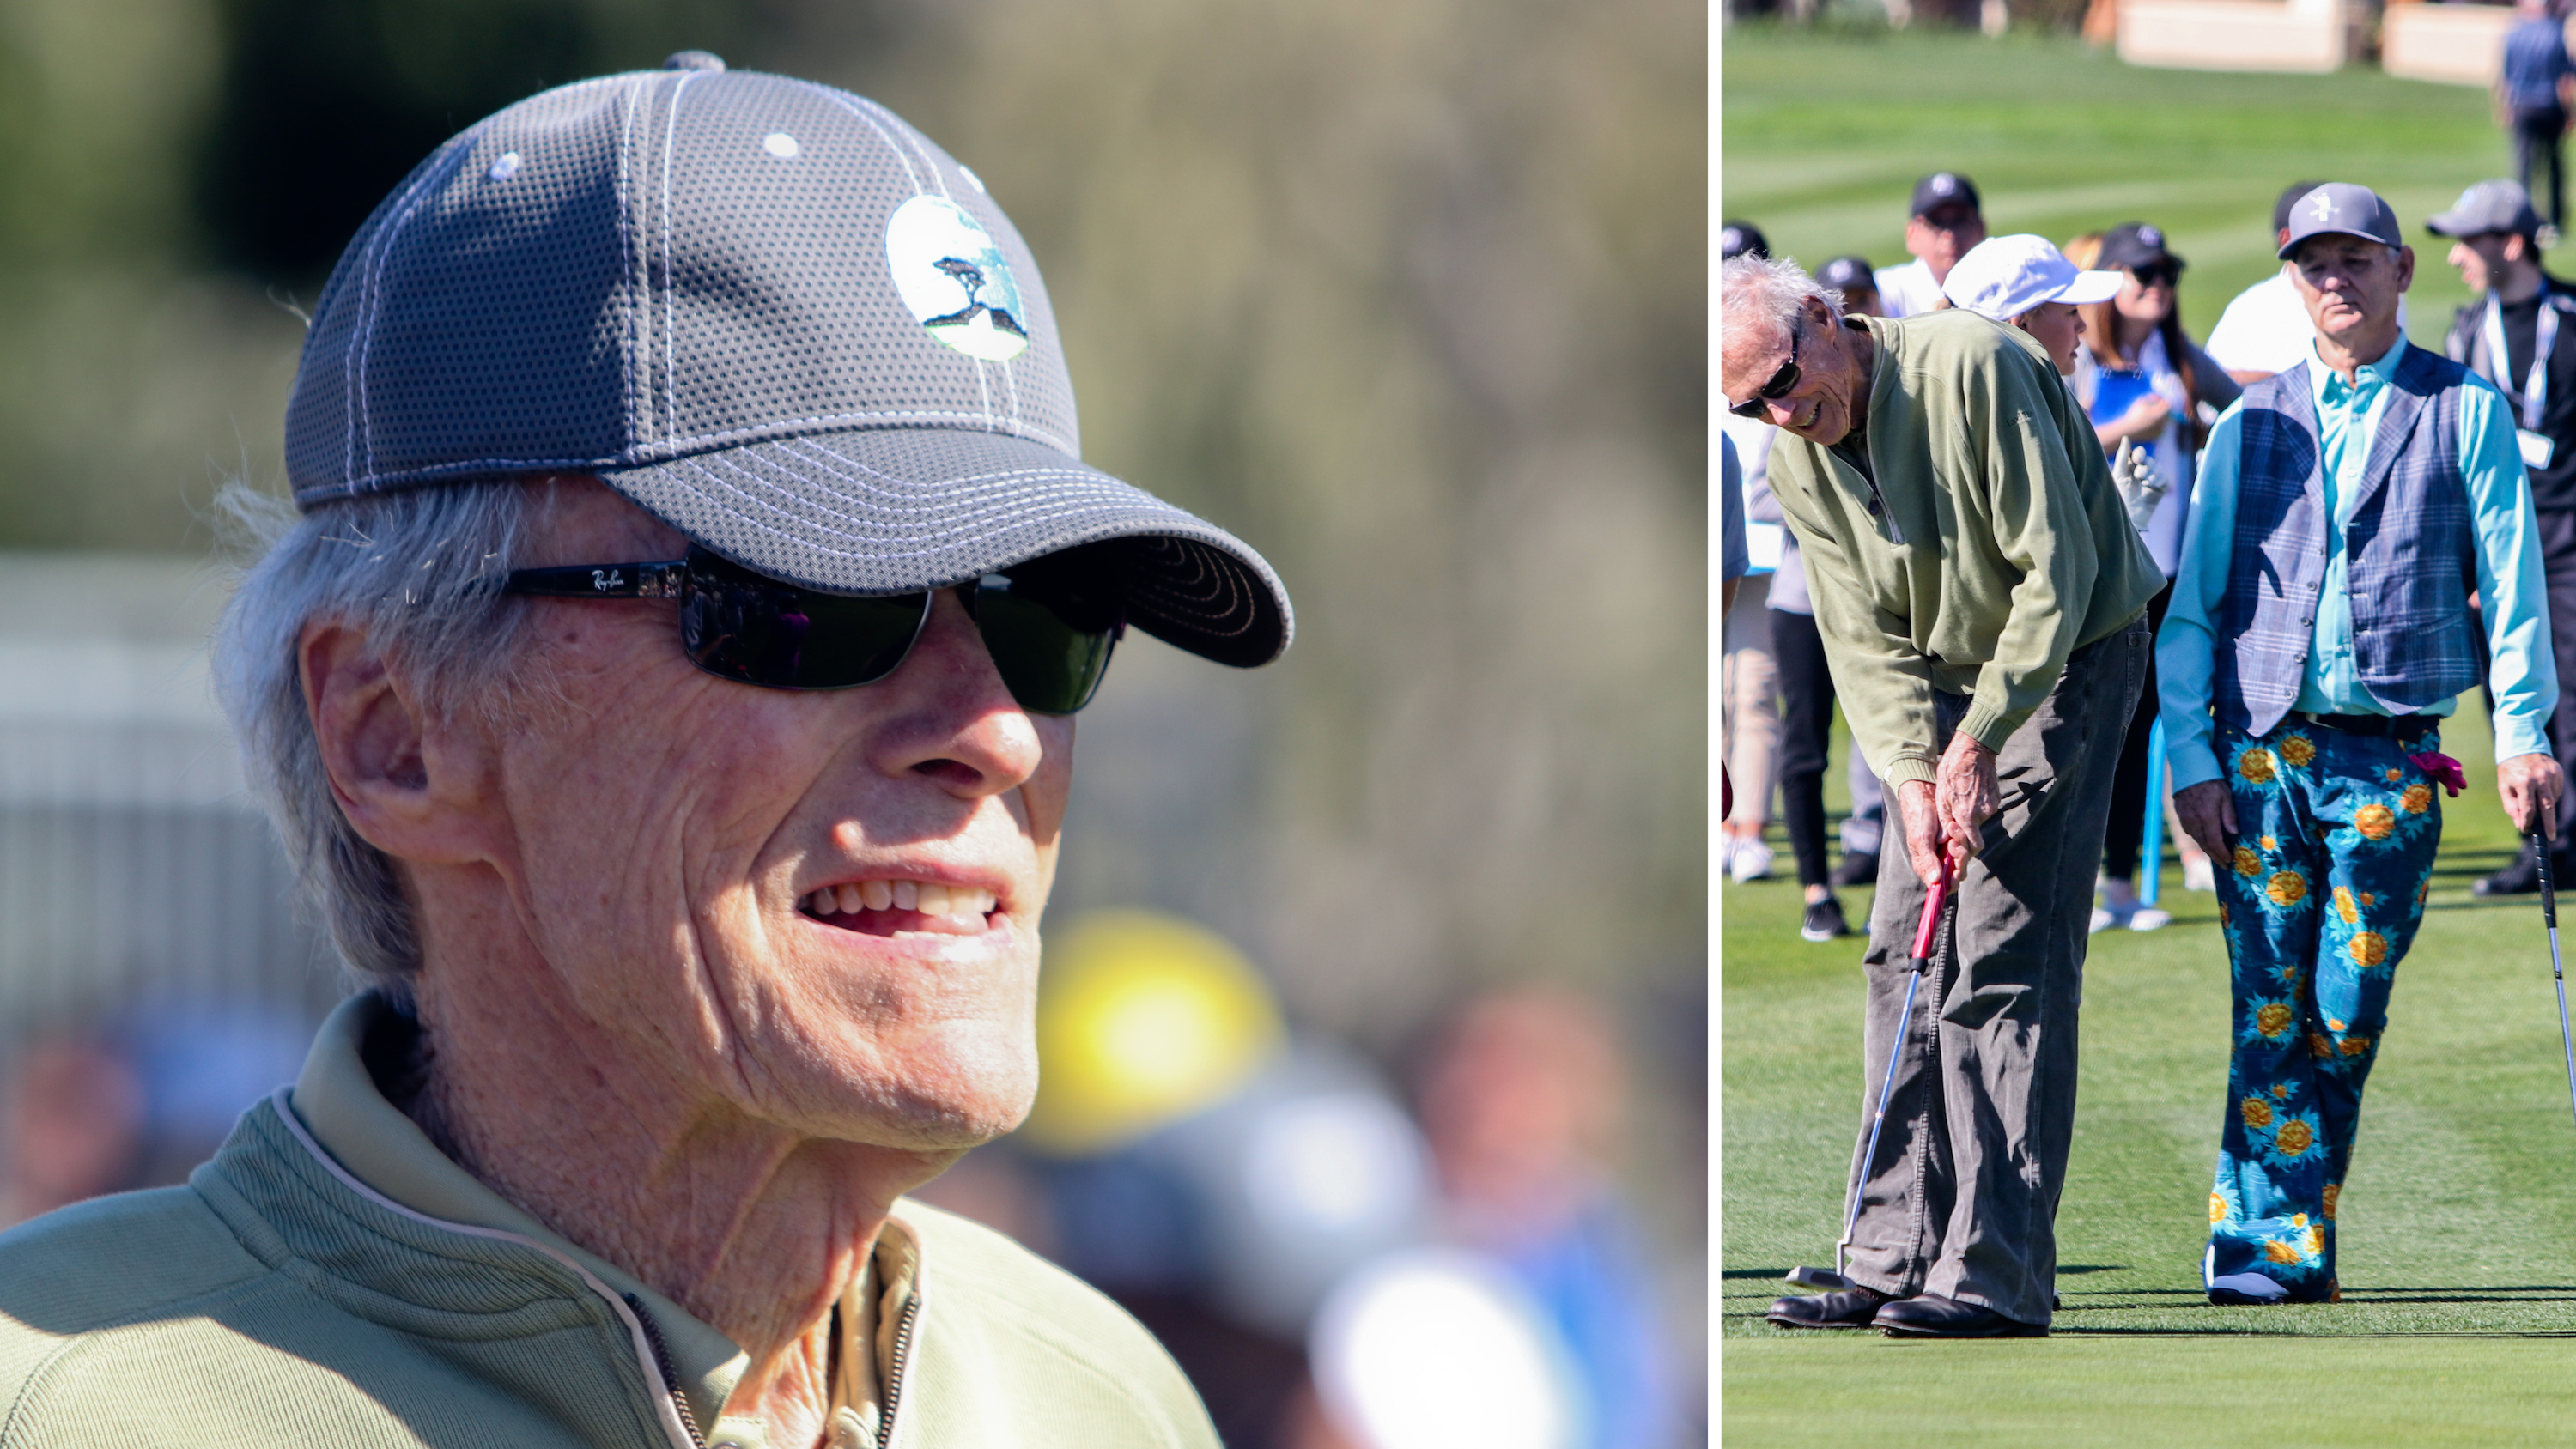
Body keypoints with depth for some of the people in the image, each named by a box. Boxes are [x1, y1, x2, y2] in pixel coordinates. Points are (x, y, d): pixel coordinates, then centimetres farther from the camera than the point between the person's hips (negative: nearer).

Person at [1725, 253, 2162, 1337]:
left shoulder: (1970, 369, -22)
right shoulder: (1797, 466, 1)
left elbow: (2059, 568, -21)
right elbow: (1867, 640, 0)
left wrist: (1979, 737, -21)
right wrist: (1914, 776, -16)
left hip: (2069, 660, -8)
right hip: (1952, 687, 8)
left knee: (2004, 964, -14)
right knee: (1903, 956, 2)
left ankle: (1996, 1277, -15)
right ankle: (1897, 1261, 6)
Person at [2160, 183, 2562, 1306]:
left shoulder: (2468, 413, 6)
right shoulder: (2251, 427, 12)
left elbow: (2511, 580, 2)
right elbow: (2190, 605, 11)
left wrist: (2523, 730, -9)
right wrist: (2191, 758, 1)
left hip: (2392, 757, -1)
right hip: (2260, 749, 1)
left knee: (2346, 1018, 0)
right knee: (2272, 1014, -5)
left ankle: (2300, 1241, 13)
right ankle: (2268, 1250, -4)